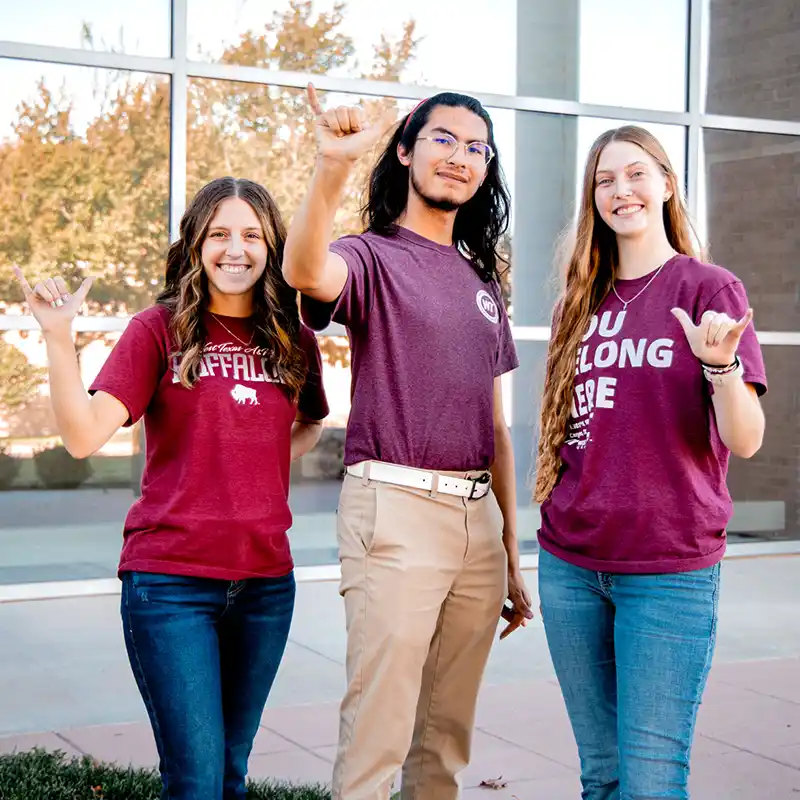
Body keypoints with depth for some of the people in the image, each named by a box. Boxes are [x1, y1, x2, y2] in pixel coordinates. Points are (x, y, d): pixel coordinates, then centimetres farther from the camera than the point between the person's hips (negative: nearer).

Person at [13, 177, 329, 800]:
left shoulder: (294, 341, 6)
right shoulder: (160, 330, -3)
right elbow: (84, 436, -13)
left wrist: (271, 464, 10)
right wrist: (59, 336, -23)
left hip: (265, 581, 4)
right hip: (172, 579, -4)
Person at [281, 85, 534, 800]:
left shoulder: (481, 281, 18)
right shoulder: (372, 258, -1)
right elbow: (306, 271, -28)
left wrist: (512, 554, 17)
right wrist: (331, 168, -44)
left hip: (479, 518, 6)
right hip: (396, 507, -6)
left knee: (448, 735, 13)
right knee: (376, 739, -6)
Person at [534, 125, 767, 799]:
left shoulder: (710, 289, -3)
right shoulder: (580, 303, 11)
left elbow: (745, 441, -10)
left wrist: (720, 365, -27)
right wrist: (550, 520, 9)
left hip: (669, 572, -4)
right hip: (571, 565, 5)